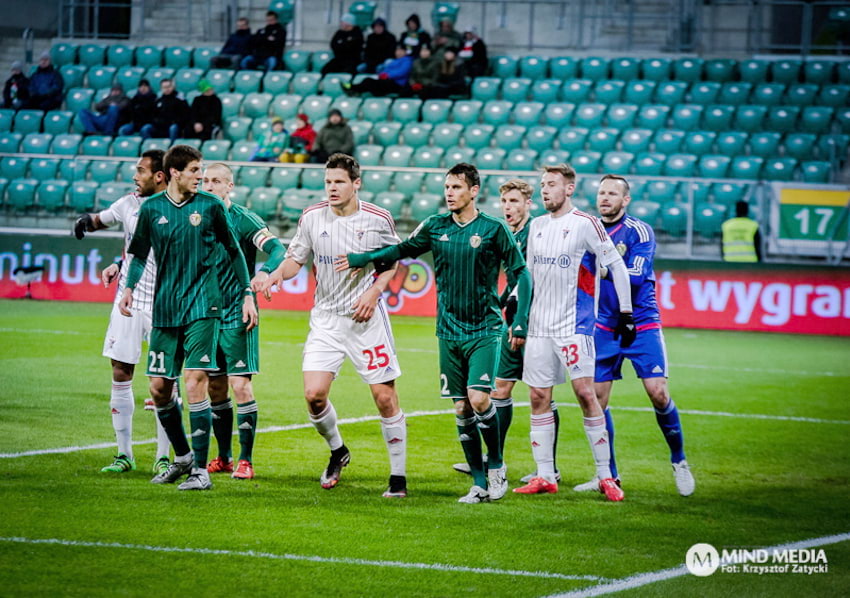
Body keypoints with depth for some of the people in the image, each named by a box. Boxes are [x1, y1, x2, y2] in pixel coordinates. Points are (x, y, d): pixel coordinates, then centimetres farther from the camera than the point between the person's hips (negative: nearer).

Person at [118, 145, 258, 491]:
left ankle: (201, 469, -8)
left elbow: (233, 251, 9)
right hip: (164, 310, 3)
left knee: (195, 383, -12)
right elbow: (140, 253, 17)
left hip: (202, 307, -3)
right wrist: (129, 287, 4)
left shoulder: (210, 206, 0)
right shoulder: (151, 209, 4)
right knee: (159, 388, 4)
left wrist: (248, 294, 6)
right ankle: (182, 457, 25)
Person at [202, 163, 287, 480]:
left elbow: (278, 250, -18)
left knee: (240, 385, -9)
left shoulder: (244, 219, -8)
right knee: (215, 388, 8)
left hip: (238, 316, -6)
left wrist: (265, 271, -38)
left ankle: (245, 460, -4)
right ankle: (224, 457, 19)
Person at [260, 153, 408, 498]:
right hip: (325, 318, 2)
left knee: (385, 397, -3)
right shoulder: (312, 217, -1)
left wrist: (374, 291, -9)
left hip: (366, 318, -2)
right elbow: (296, 259, 9)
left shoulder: (378, 220, -5)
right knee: (313, 393, -10)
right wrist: (279, 273, -13)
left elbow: (393, 261, 8)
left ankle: (399, 476, 9)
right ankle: (337, 451, 20)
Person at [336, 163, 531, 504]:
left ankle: (496, 466, 5)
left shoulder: (493, 229, -5)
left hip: (484, 331, -4)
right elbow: (403, 249, 22)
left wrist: (520, 322, -7)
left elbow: (520, 274, -1)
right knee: (462, 408, 2)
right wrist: (362, 259, 14)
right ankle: (480, 483, 8)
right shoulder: (436, 227, 6)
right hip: (449, 331, 4)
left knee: (479, 399, -17)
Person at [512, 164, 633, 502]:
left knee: (585, 392, -11)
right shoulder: (536, 226, 13)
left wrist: (625, 313, -5)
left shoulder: (585, 224, -6)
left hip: (574, 324, -6)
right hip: (539, 325, 6)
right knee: (539, 398, 3)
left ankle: (605, 476, -6)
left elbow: (616, 265, -4)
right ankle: (544, 477, 9)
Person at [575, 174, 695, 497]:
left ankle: (679, 460, 9)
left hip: (642, 326, -4)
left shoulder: (639, 232, -8)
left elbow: (636, 276, -19)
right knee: (596, 400, 0)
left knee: (658, 393, -12)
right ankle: (609, 474, 12)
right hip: (604, 327, 5)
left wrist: (606, 267, -24)